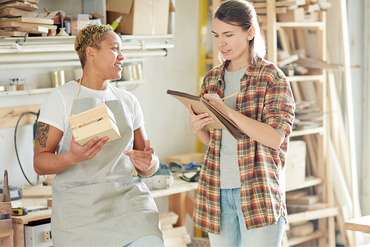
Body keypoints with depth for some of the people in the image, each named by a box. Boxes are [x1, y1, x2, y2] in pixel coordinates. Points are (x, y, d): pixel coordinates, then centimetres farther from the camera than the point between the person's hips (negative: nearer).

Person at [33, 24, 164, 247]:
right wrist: (72, 157, -24)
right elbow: (40, 162, -4)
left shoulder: (128, 101, 15)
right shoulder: (62, 98, 1)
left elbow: (149, 166, 15)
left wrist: (148, 163, -8)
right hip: (80, 203, -3)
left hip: (128, 197, 3)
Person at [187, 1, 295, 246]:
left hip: (258, 195, -5)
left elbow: (275, 137, -14)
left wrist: (226, 110, -20)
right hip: (217, 191, 5)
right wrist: (196, 128, -4)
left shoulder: (272, 77, -4)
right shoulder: (212, 79, 12)